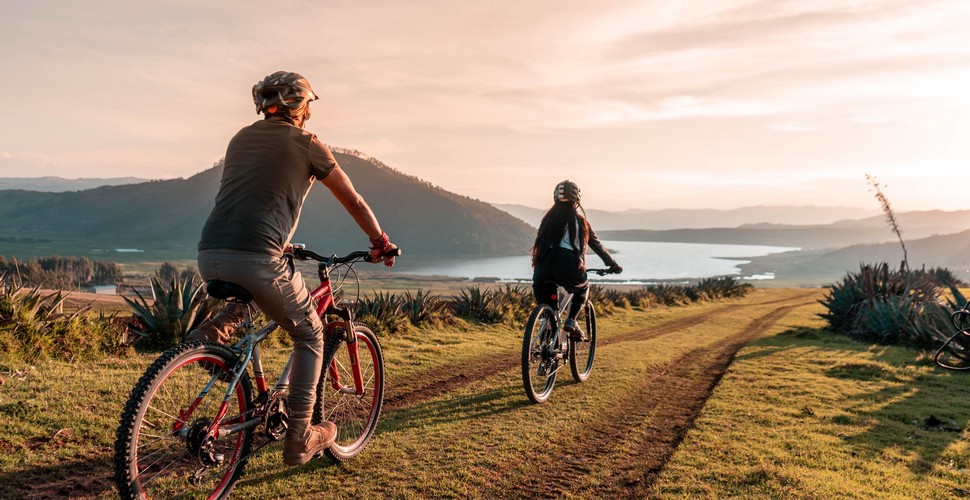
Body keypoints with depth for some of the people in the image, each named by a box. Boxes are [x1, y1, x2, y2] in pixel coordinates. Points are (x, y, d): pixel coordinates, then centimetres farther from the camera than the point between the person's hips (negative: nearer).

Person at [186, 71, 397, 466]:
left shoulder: (242, 137, 23)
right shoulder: (306, 144, 7)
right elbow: (353, 202, 13)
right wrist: (381, 242, 27)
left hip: (209, 257, 6)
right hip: (257, 258, -6)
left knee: (246, 297, 40)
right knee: (309, 335, 15)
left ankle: (209, 329, 11)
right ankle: (299, 438, 14)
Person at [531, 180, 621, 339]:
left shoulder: (548, 218, 21)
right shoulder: (580, 221, 15)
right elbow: (597, 246, 22)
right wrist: (613, 265, 34)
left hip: (544, 266, 2)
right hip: (568, 267, -2)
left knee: (546, 303, 26)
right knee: (583, 288, 30)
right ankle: (571, 321, 12)